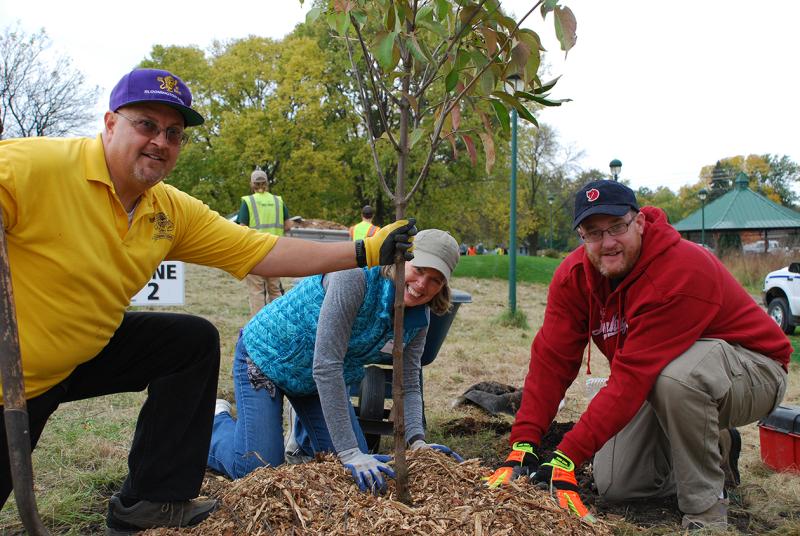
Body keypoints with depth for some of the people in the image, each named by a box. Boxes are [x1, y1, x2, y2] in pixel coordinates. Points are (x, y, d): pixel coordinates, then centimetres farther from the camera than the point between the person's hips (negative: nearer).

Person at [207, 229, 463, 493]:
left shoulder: (418, 321, -13)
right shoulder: (355, 276, -36)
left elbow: (408, 387, -8)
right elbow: (325, 365, -39)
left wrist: (417, 441, -27)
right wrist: (350, 453, -38)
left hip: (316, 381, 7)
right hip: (266, 356, -6)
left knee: (354, 472, 4)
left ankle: (302, 438, 35)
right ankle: (218, 420, 21)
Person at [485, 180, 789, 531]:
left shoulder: (681, 271, -34)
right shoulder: (575, 275, -12)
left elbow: (632, 377, -38)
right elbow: (551, 359, -16)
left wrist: (567, 458, -38)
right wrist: (522, 446, -25)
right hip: (660, 381, 7)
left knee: (675, 373, -40)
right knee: (612, 485, 0)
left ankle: (705, 512, -17)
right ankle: (716, 449, 23)